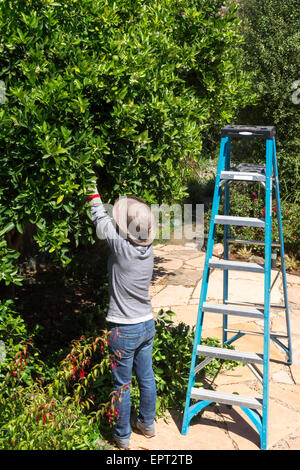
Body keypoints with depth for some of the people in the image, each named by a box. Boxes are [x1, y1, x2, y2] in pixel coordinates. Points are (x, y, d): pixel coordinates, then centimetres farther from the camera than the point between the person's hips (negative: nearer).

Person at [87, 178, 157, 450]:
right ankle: (147, 423, 39)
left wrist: (95, 199, 12)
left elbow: (102, 222, -6)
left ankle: (122, 436, 26)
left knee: (122, 385, 10)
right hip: (147, 325, 6)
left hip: (124, 330, -6)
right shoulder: (148, 246, -4)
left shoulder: (121, 244, -22)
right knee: (146, 378, 21)